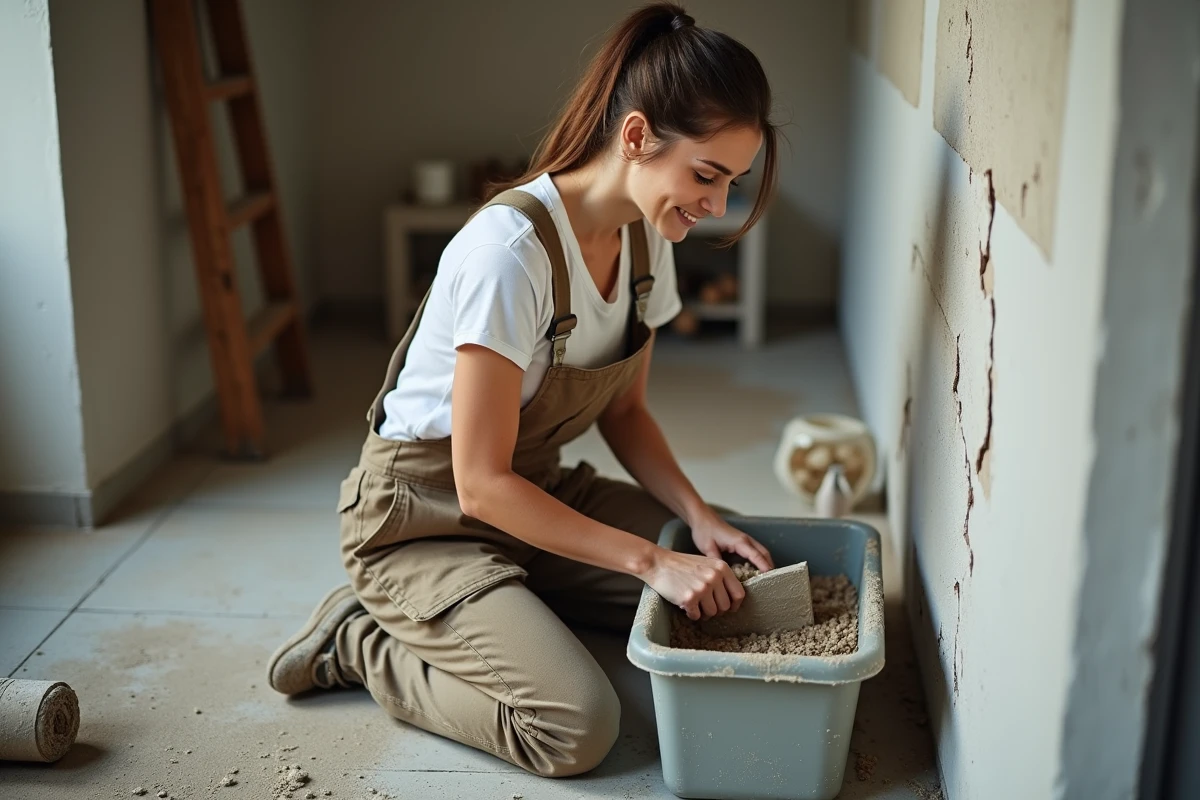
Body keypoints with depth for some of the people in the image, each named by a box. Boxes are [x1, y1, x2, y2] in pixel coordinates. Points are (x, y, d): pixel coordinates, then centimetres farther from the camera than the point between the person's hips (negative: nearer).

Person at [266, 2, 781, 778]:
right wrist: (650, 560, -28)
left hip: (536, 491, 8)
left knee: (730, 585, -5)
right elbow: (481, 484, -27)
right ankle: (360, 640, -1)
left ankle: (512, 603, 9)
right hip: (426, 519, -8)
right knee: (579, 728, -23)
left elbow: (625, 411, 7)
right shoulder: (511, 249, -29)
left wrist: (698, 517, -10)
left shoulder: (645, 236, -3)